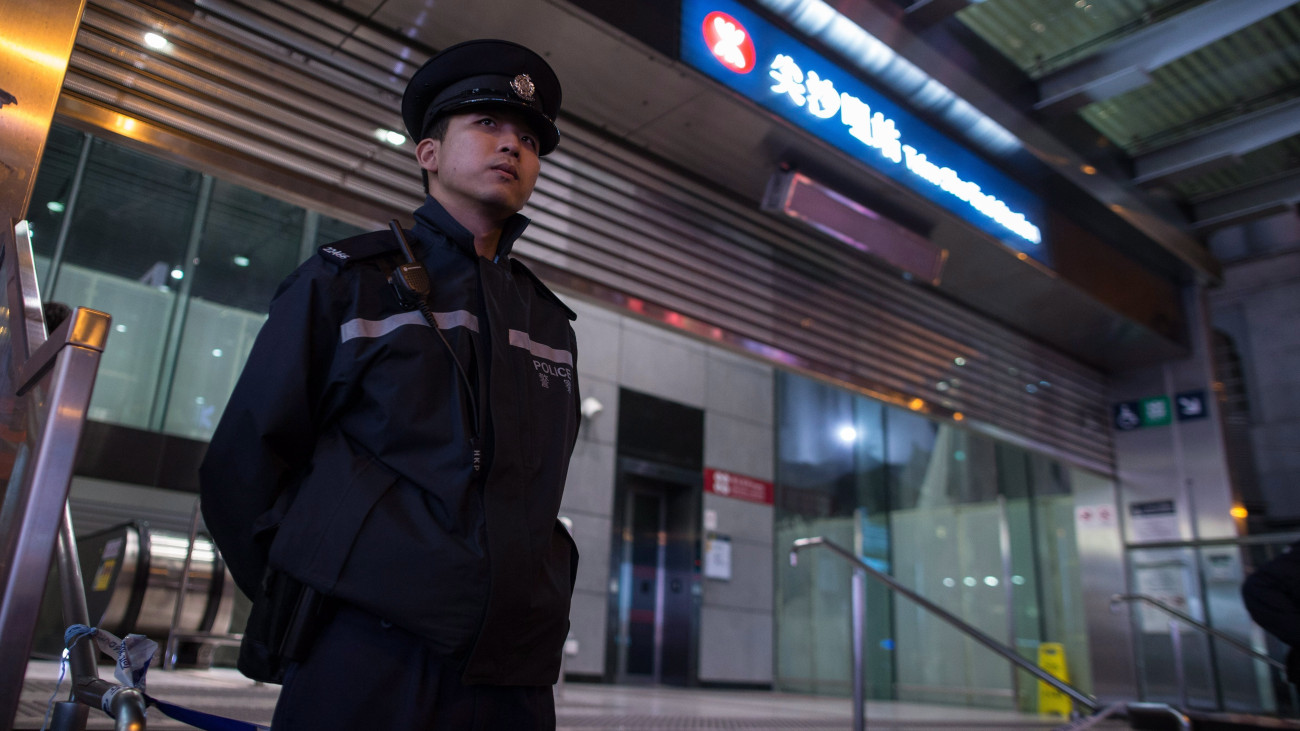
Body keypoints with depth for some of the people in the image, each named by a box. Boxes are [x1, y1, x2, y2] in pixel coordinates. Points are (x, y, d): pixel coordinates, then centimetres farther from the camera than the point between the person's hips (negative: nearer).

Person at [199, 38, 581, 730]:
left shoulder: (551, 323, 16)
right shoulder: (346, 279, 4)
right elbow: (241, 468, 4)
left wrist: (540, 606, 10)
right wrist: (309, 603, 2)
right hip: (365, 657, -3)